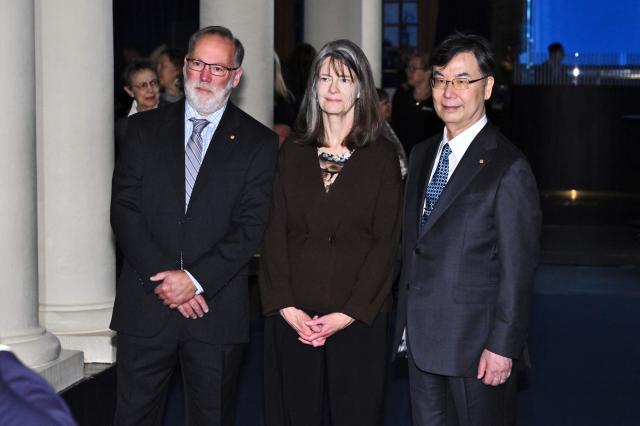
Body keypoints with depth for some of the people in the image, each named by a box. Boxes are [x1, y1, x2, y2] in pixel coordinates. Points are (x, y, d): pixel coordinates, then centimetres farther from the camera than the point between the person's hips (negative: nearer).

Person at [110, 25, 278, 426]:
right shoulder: (145, 128, 8)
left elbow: (251, 227, -5)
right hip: (146, 303, 1)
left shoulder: (259, 142, 3)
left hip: (218, 309, -1)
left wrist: (196, 280, -15)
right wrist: (162, 279, -11)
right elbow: (124, 209, 0)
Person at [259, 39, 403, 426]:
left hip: (357, 317, -2)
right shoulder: (293, 152, 8)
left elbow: (386, 242, -4)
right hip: (293, 317, 2)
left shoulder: (382, 156, 1)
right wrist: (285, 306, -8)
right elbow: (275, 233, 4)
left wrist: (350, 313, -12)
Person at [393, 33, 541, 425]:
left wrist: (503, 345, -16)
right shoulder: (422, 154, 11)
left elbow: (518, 268, -15)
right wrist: (407, 320, 11)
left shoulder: (507, 167, -14)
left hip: (476, 340, -7)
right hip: (421, 335, 7)